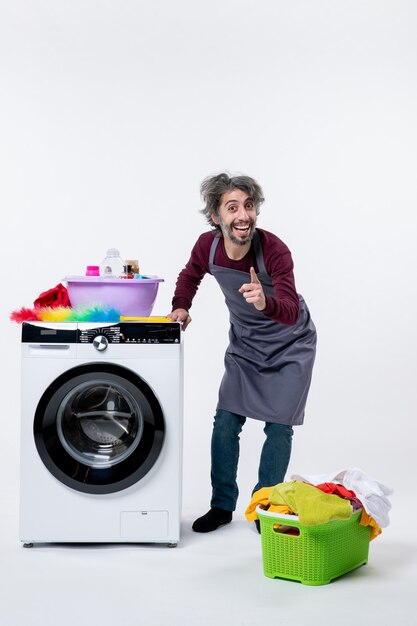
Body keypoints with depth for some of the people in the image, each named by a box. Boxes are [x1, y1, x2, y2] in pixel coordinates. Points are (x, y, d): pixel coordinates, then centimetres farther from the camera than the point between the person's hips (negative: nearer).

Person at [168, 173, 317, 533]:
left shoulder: (274, 250, -32)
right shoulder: (208, 246, -18)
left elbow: (291, 311, -42)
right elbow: (190, 276, 6)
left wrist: (266, 303, -62)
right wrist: (181, 307, -10)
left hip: (289, 346, -4)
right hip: (244, 344, 4)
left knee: (278, 425, -3)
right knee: (226, 422, 2)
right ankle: (222, 506, 17)